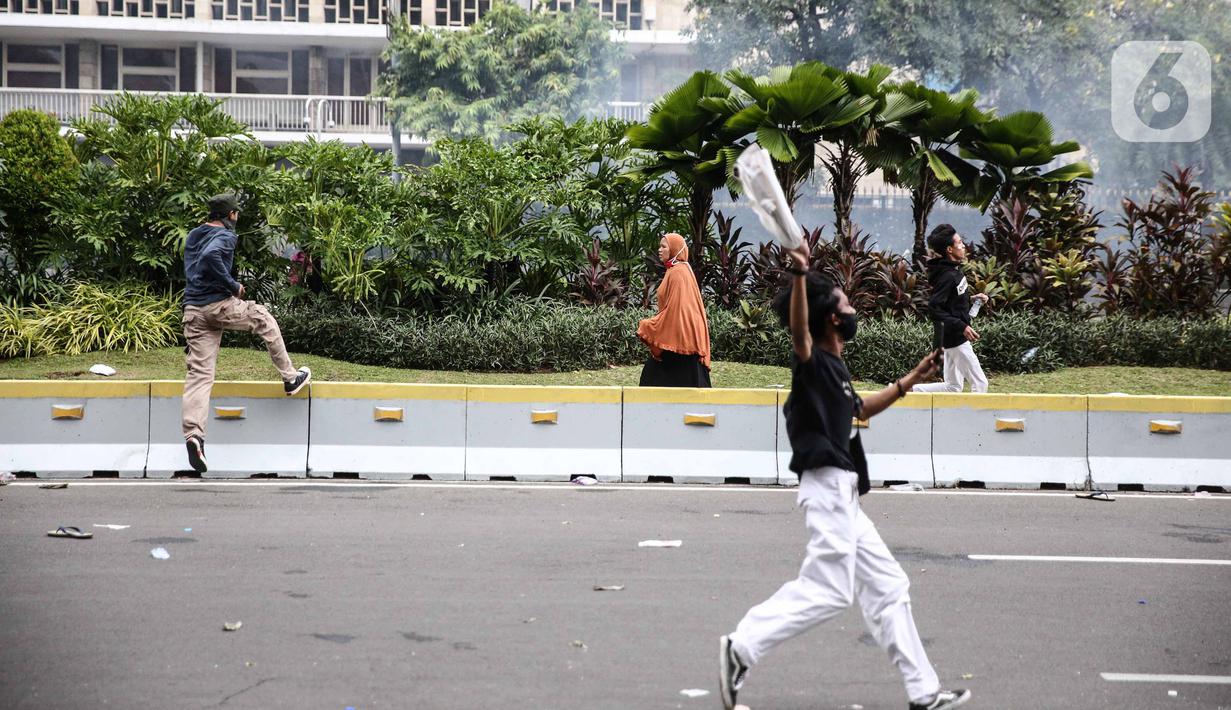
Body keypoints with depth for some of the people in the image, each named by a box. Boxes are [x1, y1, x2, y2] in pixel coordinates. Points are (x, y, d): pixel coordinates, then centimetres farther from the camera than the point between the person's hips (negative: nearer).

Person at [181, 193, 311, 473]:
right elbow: (210, 256, -27)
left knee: (199, 374, 0)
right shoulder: (226, 236, -6)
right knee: (264, 319, 21)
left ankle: (194, 435, -15)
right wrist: (233, 286, -17)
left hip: (193, 311, 6)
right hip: (219, 305, -6)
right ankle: (290, 378, 28)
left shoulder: (192, 236, 19)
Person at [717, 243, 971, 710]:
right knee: (826, 591, -14)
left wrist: (911, 379, 31)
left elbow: (860, 410, 35)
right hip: (828, 485, -10)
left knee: (887, 586, 11)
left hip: (843, 495, 10)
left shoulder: (835, 368, 17)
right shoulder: (813, 362, -11)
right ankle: (742, 648, -8)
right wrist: (800, 275, -50)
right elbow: (799, 329, -35)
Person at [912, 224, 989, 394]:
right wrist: (962, 327, -27)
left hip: (954, 337, 10)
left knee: (953, 387, 14)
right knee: (980, 383, -3)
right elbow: (934, 308, -26)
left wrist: (972, 298, 8)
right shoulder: (947, 276, -19)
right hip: (956, 339, -10)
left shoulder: (955, 271, 10)